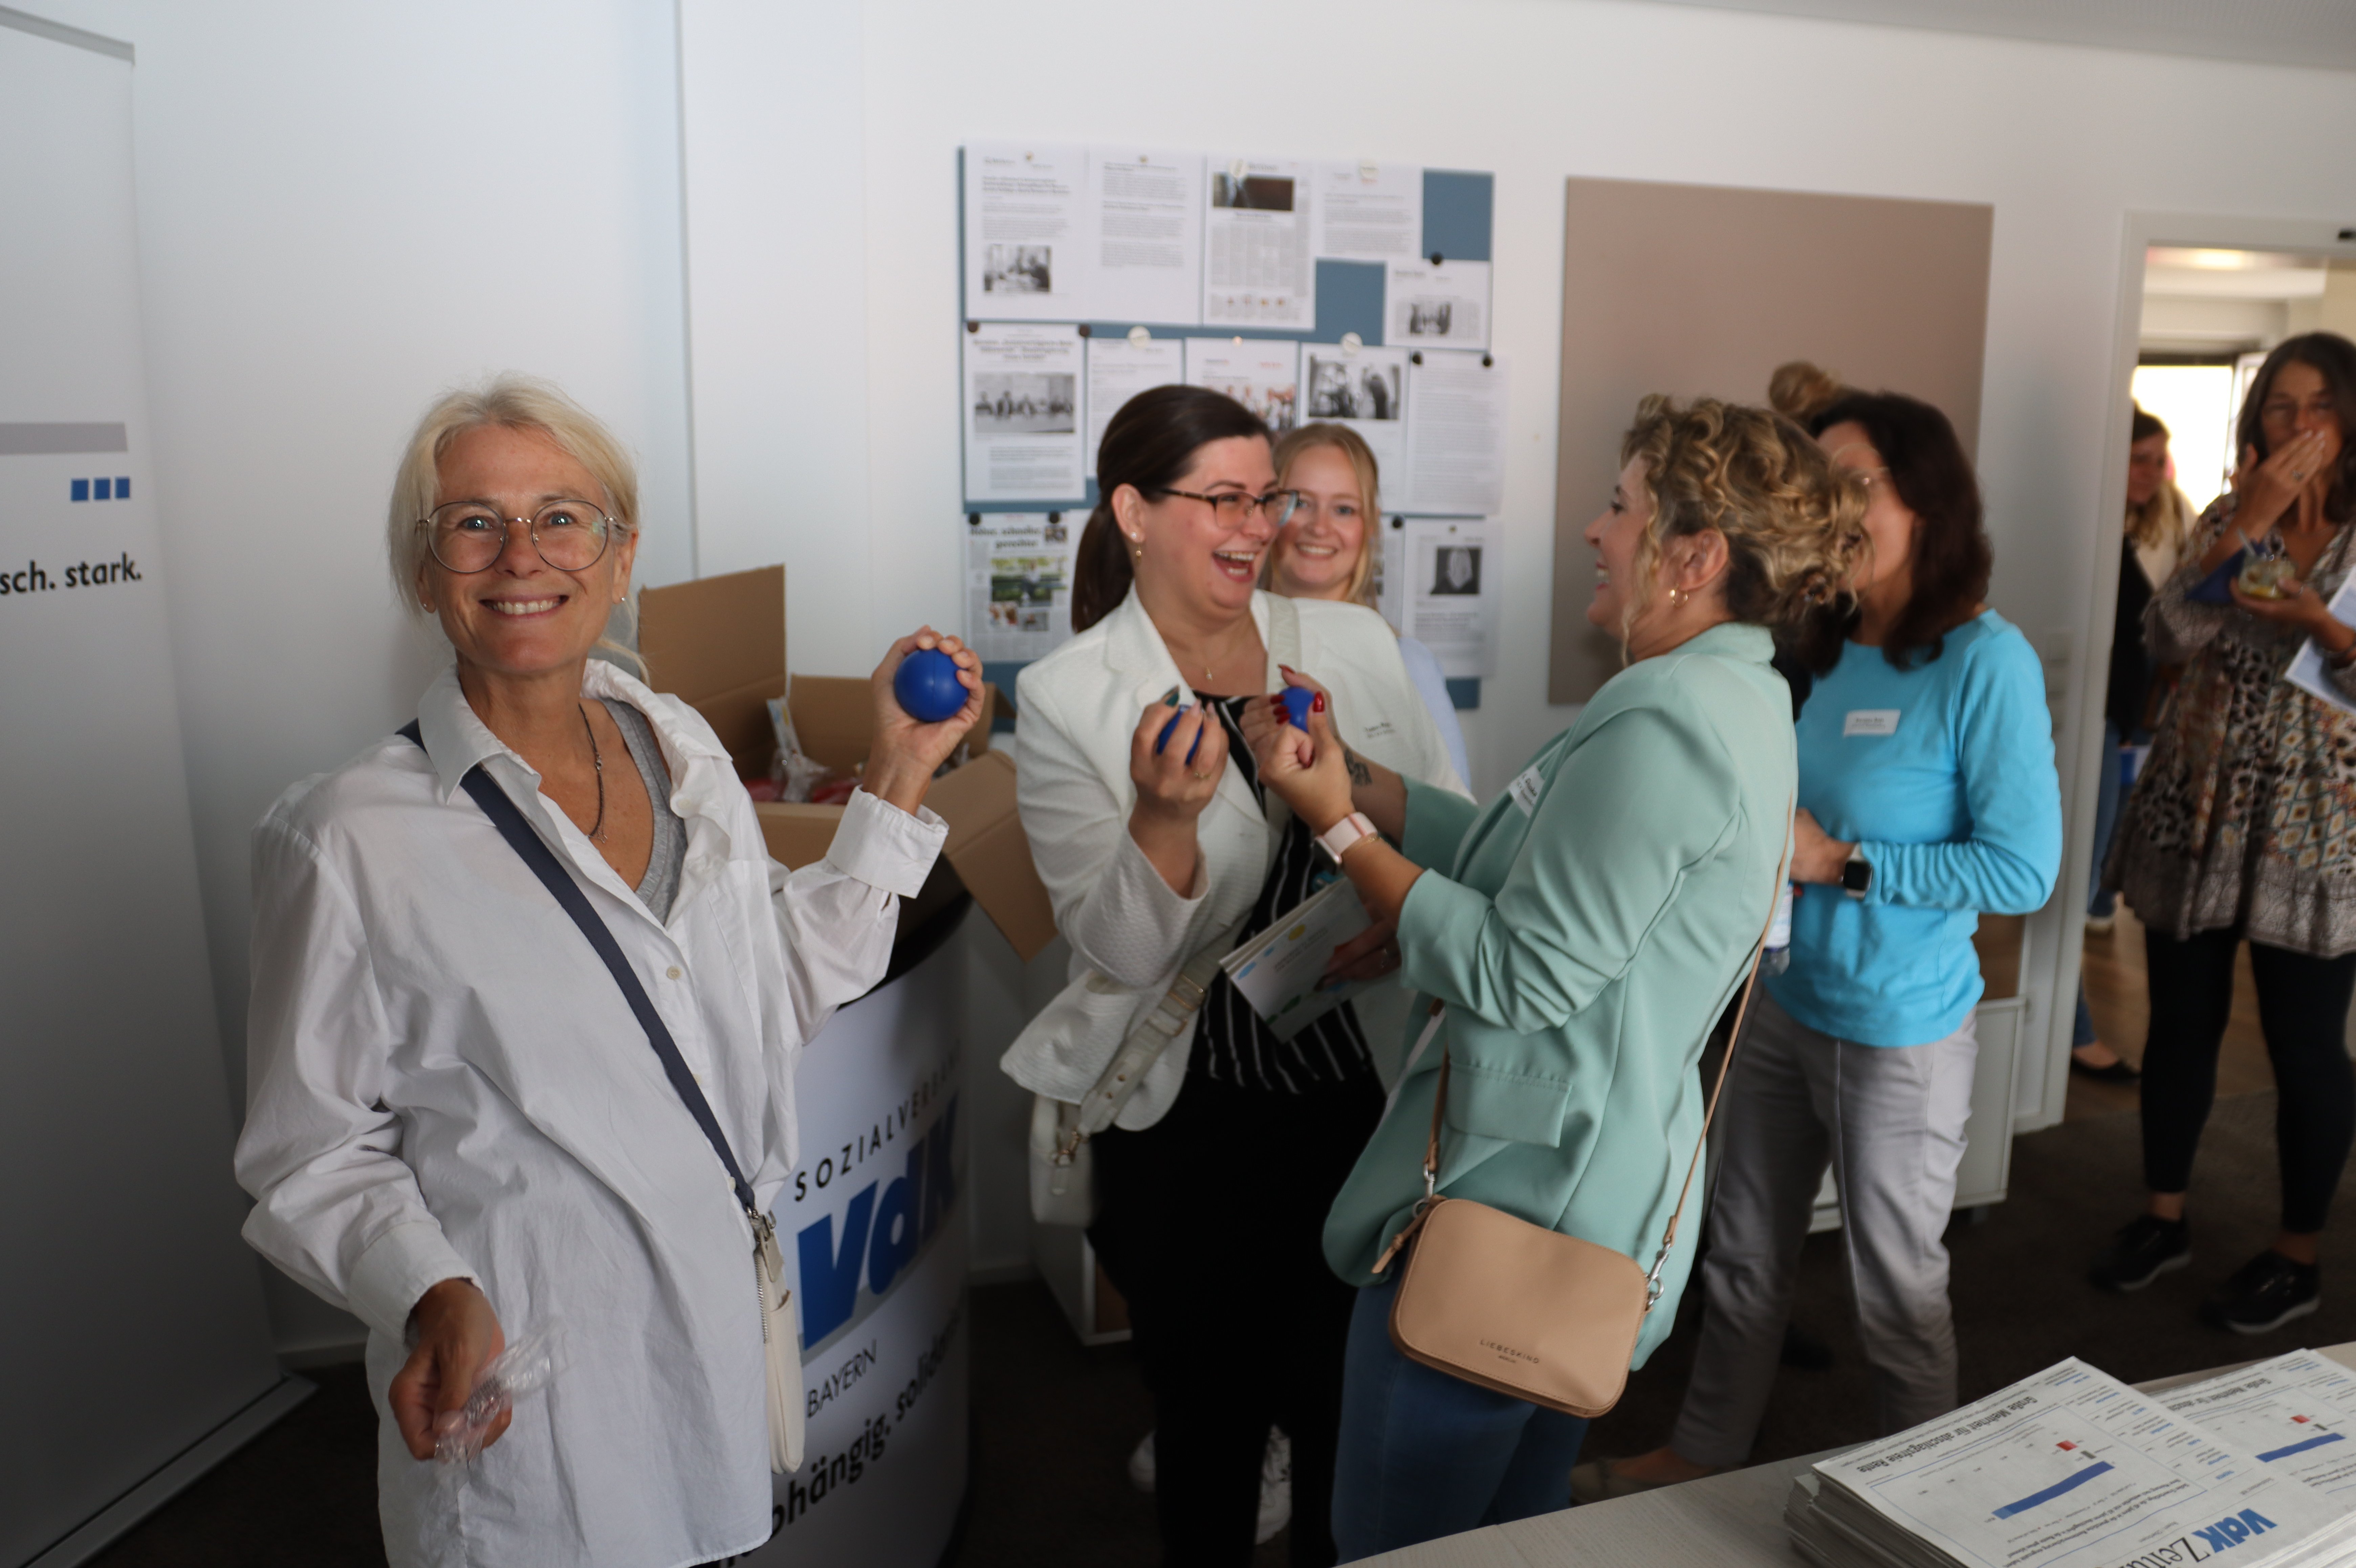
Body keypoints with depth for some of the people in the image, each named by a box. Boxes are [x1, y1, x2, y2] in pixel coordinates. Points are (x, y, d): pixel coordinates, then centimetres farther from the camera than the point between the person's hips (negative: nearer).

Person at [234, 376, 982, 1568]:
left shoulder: (683, 747, 1)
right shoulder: (350, 839, -15)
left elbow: (786, 991, 7)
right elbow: (312, 1150, -9)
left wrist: (896, 778, 2)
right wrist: (437, 1301, -26)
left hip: (725, 1330, 5)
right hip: (519, 1383, -5)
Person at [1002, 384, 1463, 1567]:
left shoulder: (1354, 644, 1)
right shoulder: (1066, 700, -8)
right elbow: (1120, 949, -11)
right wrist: (1165, 818, -29)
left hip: (1360, 1091, 3)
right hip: (1185, 1123, -2)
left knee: (1350, 1404, 15)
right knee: (1209, 1413, 16)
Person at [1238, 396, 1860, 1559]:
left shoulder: (1662, 726, -23)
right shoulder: (1735, 700, 11)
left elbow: (1515, 976, -23)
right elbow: (1533, 863, 10)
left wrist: (1339, 826, -16)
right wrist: (1354, 774, 6)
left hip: (1510, 1199, -10)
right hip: (1589, 1194, 10)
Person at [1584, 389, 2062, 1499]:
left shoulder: (1986, 660, -19)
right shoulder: (1829, 652, 2)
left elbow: (2023, 871, -20)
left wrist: (1839, 860, -21)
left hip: (1901, 1033, -6)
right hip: (1785, 1005, 6)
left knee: (1898, 1289, 15)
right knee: (1744, 1259, 20)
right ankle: (1703, 1457, 40)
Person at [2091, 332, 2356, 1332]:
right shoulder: (2229, 519, 6)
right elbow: (2165, 637, -8)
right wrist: (2246, 526, -16)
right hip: (2196, 807, 3)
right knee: (2180, 1023, 11)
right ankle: (2164, 1219, 28)